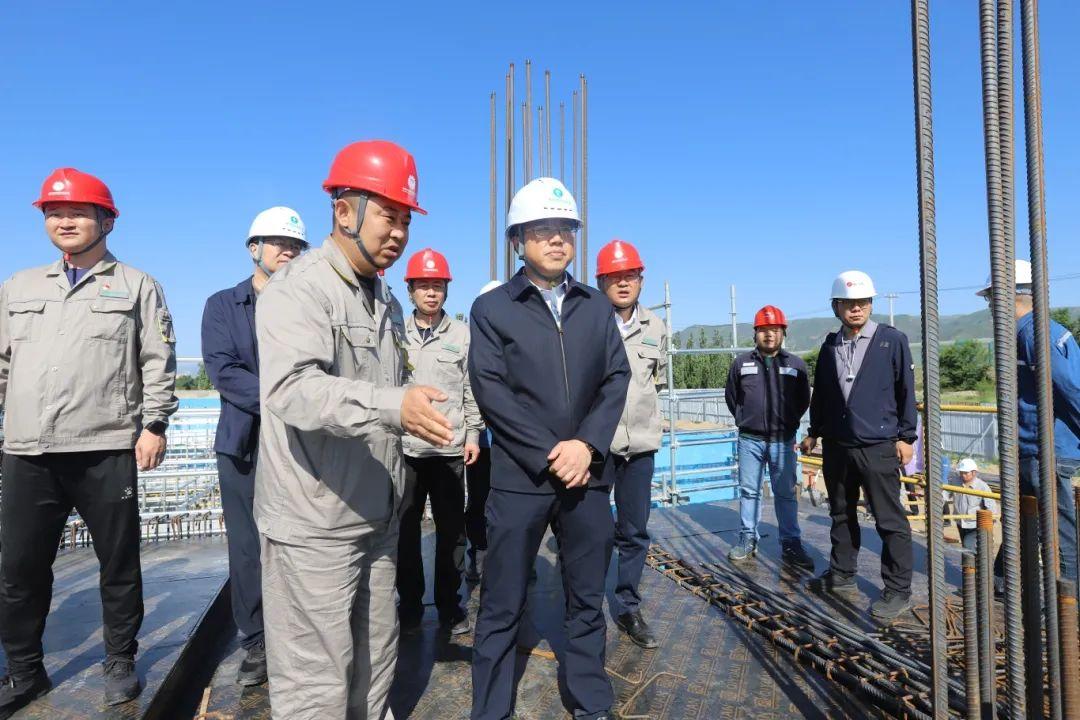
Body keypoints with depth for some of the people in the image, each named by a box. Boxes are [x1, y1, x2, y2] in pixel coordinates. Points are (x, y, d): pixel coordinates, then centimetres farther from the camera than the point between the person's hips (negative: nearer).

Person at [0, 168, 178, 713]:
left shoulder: (136, 286, 5)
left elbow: (159, 363, -1)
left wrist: (154, 425, -8)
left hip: (106, 451, -4)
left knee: (119, 562, 6)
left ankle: (120, 662, 23)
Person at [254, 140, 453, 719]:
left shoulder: (387, 302, 13)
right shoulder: (297, 289, -15)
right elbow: (291, 388, -32)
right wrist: (392, 406, -44)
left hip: (376, 518, 8)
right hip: (313, 524, -8)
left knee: (374, 664, 21)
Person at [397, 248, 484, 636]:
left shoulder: (462, 333, 4)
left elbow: (472, 389, 4)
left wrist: (473, 434, 0)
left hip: (449, 448, 0)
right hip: (403, 448, 1)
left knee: (452, 529, 7)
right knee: (405, 528, 9)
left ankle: (450, 605, 22)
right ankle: (409, 604, 24)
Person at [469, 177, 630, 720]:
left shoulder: (596, 306, 11)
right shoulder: (491, 308, 0)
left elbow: (617, 377, 4)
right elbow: (491, 391, -8)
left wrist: (587, 444, -11)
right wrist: (550, 455, -14)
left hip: (588, 474, 3)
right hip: (519, 478, -3)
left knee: (587, 600, 16)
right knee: (501, 608, 8)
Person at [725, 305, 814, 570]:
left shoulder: (796, 365, 3)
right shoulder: (741, 363, 2)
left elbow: (803, 401, 14)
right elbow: (731, 396, 13)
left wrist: (788, 423, 11)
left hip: (783, 441, 0)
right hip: (750, 440, 1)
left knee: (786, 493, 6)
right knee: (749, 491, 8)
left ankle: (791, 544, 14)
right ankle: (748, 540, 18)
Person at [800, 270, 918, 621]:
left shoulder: (892, 340, -4)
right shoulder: (829, 346, 9)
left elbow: (906, 390, -2)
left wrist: (905, 436, -4)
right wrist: (814, 432, 20)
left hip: (878, 447, -5)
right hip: (837, 446, 5)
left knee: (890, 520, 0)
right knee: (842, 514, 16)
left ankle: (898, 590, 12)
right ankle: (841, 575, 30)